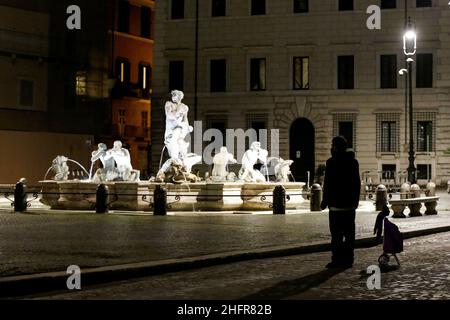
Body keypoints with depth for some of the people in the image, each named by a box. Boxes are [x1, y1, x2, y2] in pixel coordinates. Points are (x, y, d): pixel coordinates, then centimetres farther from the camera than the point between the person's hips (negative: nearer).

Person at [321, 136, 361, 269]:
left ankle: (337, 259, -5)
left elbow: (328, 184, -12)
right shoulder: (353, 162, 10)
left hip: (337, 204, -7)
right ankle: (348, 259, 12)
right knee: (349, 233, 9)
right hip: (350, 204, 7)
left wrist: (325, 201, -5)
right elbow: (357, 183, 15)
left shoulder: (332, 162, -11)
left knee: (336, 233, -4)